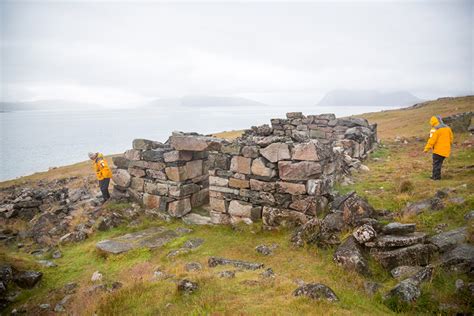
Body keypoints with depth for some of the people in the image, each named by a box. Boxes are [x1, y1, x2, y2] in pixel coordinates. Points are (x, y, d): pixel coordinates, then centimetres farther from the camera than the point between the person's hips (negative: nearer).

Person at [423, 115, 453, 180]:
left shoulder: (435, 129, -13)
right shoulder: (447, 128, 11)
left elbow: (432, 140, -19)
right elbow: (451, 139, 17)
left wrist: (426, 148, -15)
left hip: (438, 150, -8)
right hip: (445, 150, 8)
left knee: (436, 163, 1)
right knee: (439, 163, 16)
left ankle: (436, 176, 2)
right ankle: (435, 175, 21)